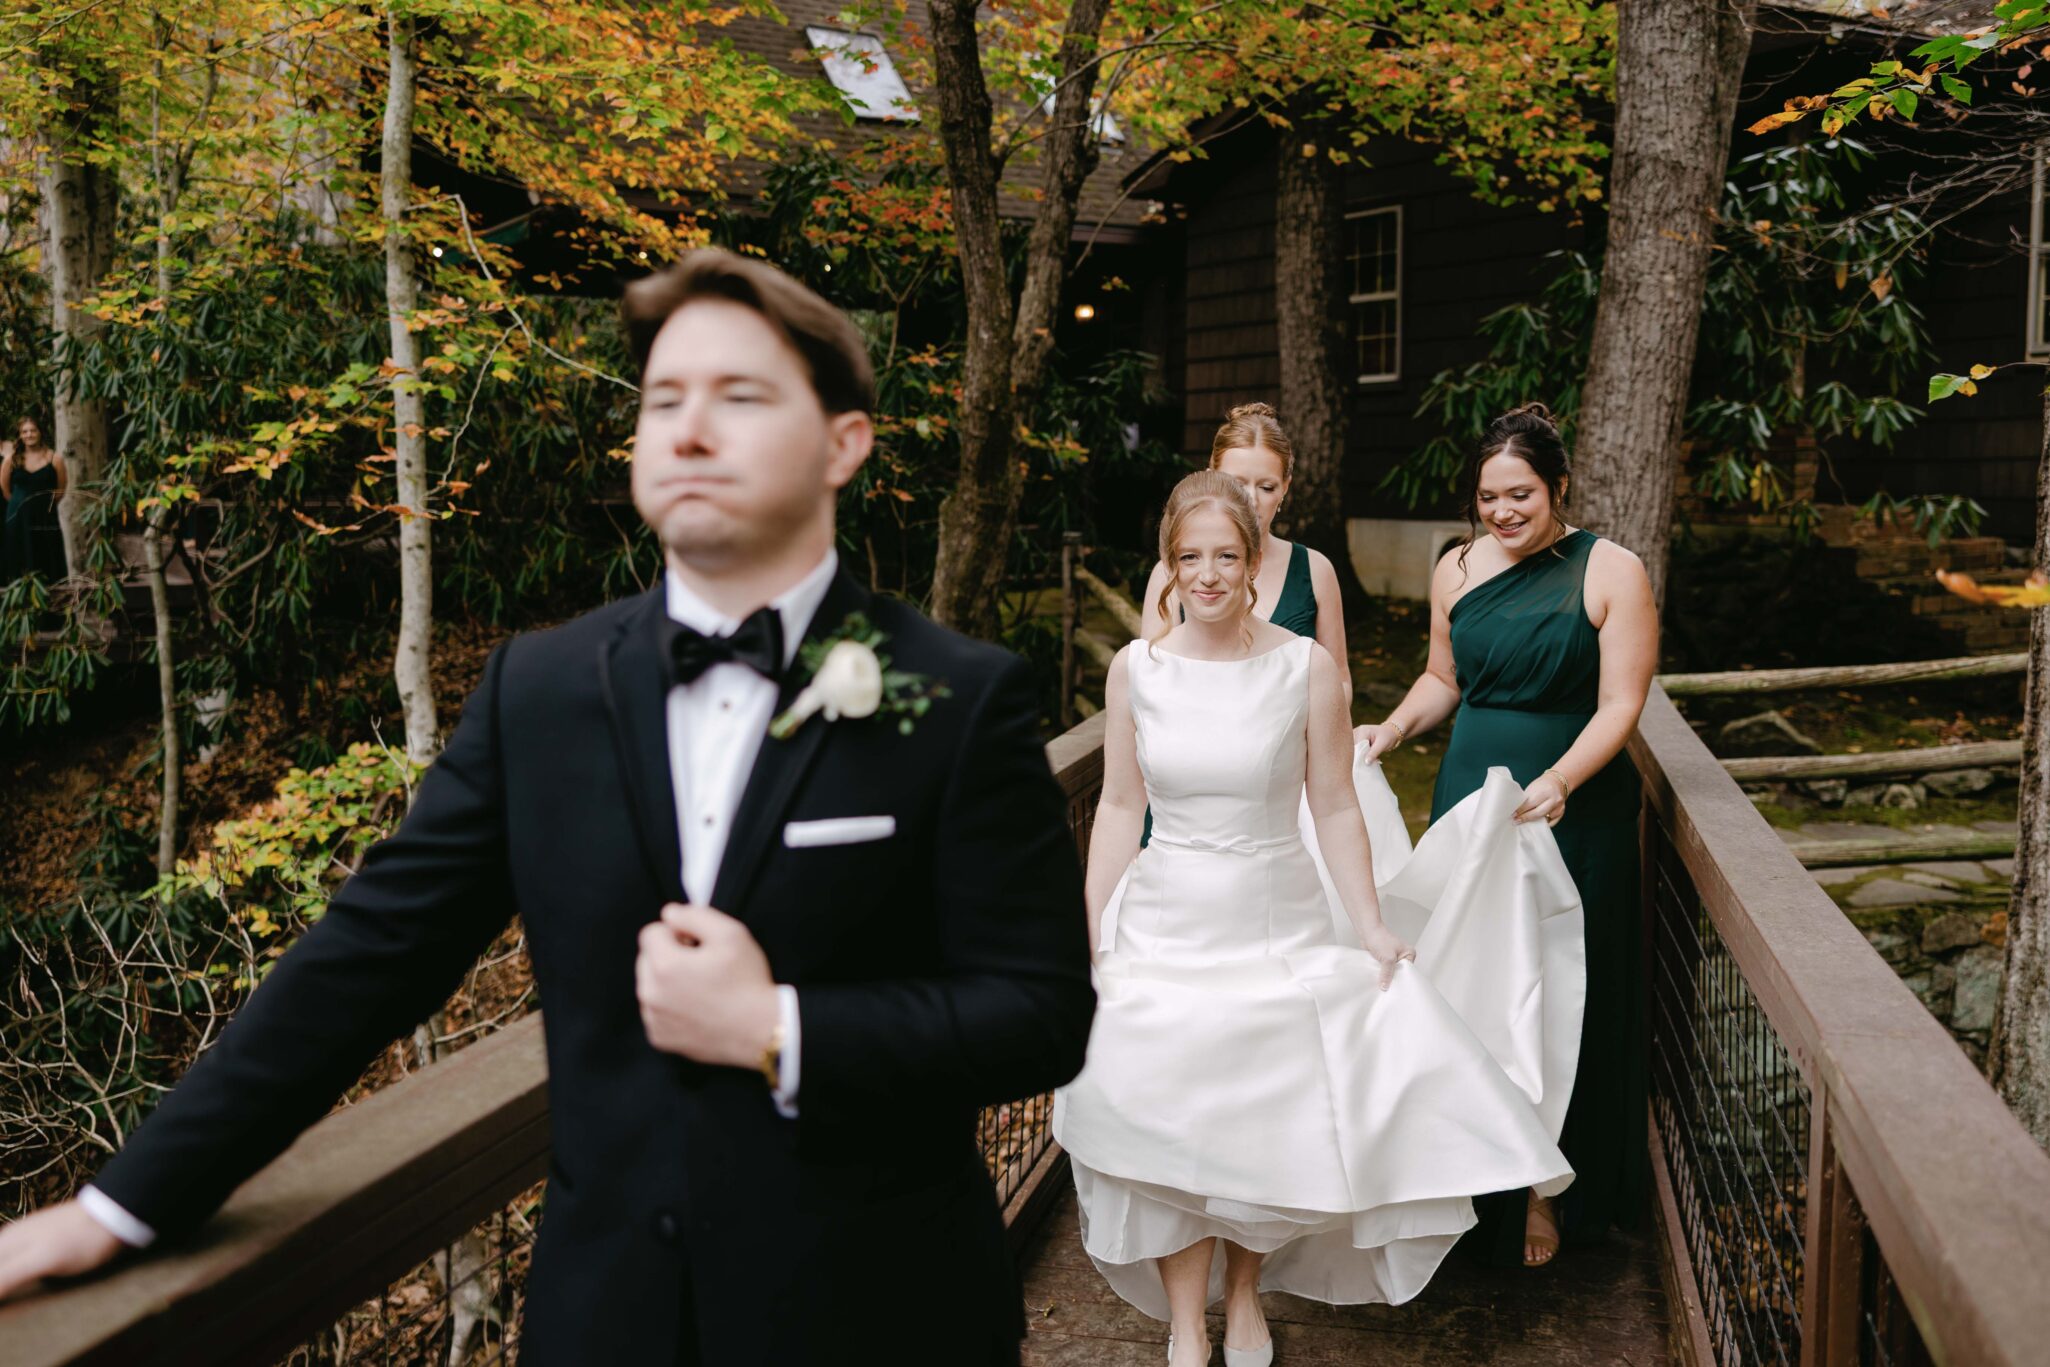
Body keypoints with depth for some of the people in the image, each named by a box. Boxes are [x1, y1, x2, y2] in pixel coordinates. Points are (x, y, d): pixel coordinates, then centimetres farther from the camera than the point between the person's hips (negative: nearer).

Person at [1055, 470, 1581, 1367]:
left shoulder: (1305, 668, -8)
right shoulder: (1135, 669, -3)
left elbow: (1336, 809, -2)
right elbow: (1119, 806, 3)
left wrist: (1371, 925, -5)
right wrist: (1090, 937, 2)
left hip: (1277, 928, 0)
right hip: (1162, 931, 1)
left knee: (1267, 1120, 10)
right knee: (1170, 1123, 4)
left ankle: (1244, 1293, 36)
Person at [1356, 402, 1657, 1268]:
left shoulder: (1610, 573, -7)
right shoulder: (1457, 569, 6)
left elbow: (1619, 705, -12)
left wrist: (1558, 782, -28)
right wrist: (1389, 732, 0)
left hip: (1573, 810, -3)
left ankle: (1546, 1191, 24)